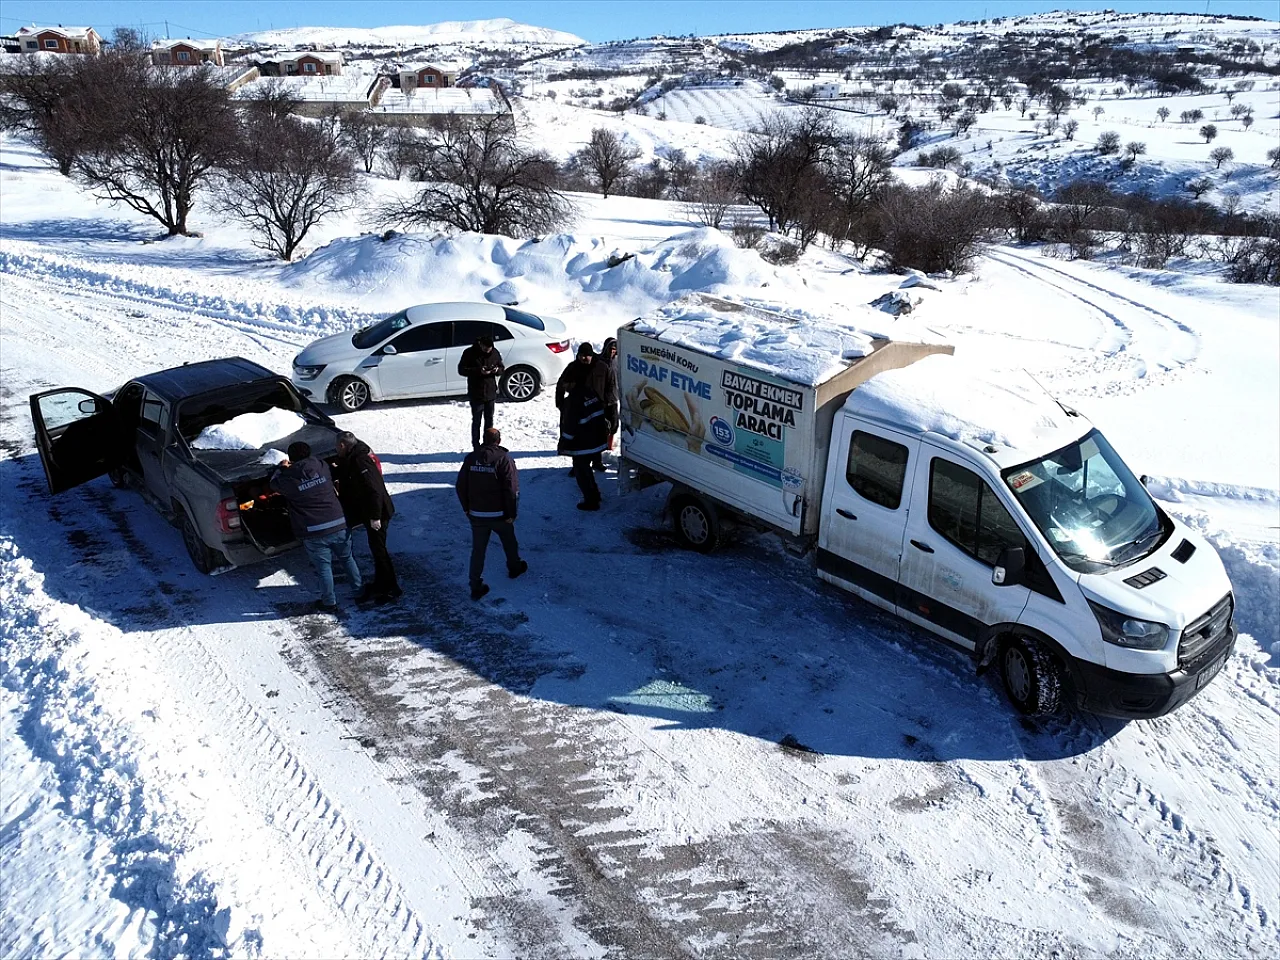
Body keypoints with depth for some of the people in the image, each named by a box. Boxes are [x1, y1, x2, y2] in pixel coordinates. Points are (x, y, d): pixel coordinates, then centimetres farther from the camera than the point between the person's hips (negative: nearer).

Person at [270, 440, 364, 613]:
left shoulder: (289, 478, -11)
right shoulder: (322, 467, -2)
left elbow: (273, 483, 11)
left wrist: (282, 468, 32)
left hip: (314, 533, -3)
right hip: (338, 526, 3)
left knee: (324, 568, 10)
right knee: (347, 559, 20)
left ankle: (329, 603, 21)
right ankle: (360, 592, 30)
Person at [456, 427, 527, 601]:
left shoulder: (471, 458, 0)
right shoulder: (504, 459, -13)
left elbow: (461, 486, 4)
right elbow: (512, 489, -17)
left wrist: (467, 508, 15)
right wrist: (511, 513, -8)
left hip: (476, 514, 3)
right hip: (499, 514, -2)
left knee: (478, 549, 8)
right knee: (509, 541, 23)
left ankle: (476, 586, 8)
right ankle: (514, 567, 45)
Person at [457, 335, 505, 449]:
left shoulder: (495, 353, 1)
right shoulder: (469, 353, -10)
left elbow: (502, 368, 11)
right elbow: (461, 370, -11)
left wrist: (497, 370, -14)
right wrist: (478, 371, -23)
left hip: (490, 393, 4)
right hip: (476, 394, -4)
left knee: (489, 420, 12)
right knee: (476, 421, 1)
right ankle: (476, 447, 9)